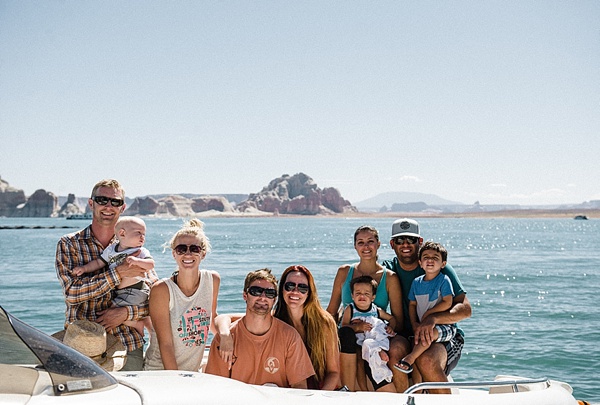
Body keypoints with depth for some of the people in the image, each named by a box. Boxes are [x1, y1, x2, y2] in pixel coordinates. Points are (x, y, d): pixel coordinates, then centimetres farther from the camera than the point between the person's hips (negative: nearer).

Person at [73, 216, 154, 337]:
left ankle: (137, 324, 3)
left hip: (136, 291, -6)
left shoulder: (141, 251, -7)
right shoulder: (111, 249, 7)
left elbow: (151, 264, -20)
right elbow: (98, 263, 13)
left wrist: (137, 260, -34)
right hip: (120, 292, 6)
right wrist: (84, 268, 2)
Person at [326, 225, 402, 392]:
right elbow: (331, 312, 11)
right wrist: (354, 326, -7)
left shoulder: (390, 278, 5)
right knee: (346, 332, -35)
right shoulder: (344, 272, 10)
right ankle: (349, 391, -21)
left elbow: (398, 321, 2)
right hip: (347, 340, 2)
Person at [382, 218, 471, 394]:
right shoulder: (388, 270, 5)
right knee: (396, 348, -31)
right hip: (406, 336, 2)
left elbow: (465, 309, -11)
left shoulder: (440, 269, -4)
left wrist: (433, 319, -29)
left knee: (426, 360, -34)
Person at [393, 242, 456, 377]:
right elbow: (412, 304, 16)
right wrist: (414, 323, 1)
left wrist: (428, 313, -9)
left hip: (444, 326, -5)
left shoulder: (444, 280, -5)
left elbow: (447, 303, -13)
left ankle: (410, 358, -24)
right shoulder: (417, 282, 10)